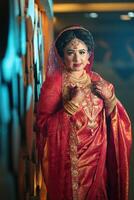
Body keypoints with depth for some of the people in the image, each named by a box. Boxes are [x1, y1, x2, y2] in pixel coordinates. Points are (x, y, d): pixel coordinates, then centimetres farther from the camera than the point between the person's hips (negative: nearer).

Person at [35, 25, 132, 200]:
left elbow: (118, 122, 6)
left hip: (97, 156, 4)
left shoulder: (96, 80, 3)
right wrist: (72, 105, -24)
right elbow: (43, 124, -16)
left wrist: (110, 99, -12)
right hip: (68, 160, -4)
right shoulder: (54, 82, -10)